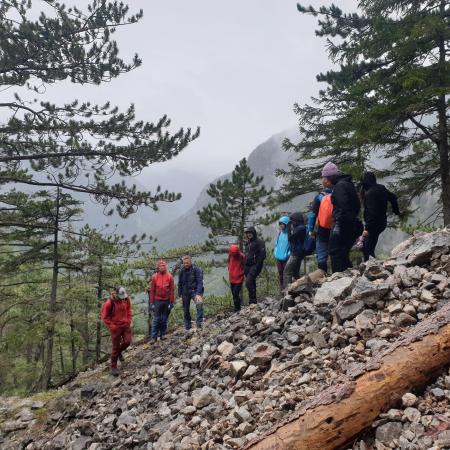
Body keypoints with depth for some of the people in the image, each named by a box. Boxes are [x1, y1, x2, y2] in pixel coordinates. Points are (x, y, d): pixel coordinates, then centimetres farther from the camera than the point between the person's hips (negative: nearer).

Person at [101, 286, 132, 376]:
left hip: (126, 325, 4)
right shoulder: (109, 303, -21)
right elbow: (105, 317, -9)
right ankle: (113, 367, 16)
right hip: (115, 327, -4)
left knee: (127, 341, -4)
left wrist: (129, 321, 3)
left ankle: (119, 351, 31)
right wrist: (112, 326, -12)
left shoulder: (126, 299, -7)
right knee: (116, 347, 1)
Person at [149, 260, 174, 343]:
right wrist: (152, 302, -1)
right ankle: (154, 337, 5)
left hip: (167, 301, 1)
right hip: (157, 301, -1)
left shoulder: (169, 277, -2)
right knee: (156, 319, 1)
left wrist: (171, 302, -4)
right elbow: (152, 290, 2)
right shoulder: (154, 277, -1)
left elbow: (172, 290, -1)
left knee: (165, 319, 9)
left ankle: (162, 334, 21)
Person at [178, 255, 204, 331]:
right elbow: (179, 284, 13)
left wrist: (198, 294, -25)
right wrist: (180, 295, 9)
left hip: (195, 291, -4)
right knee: (186, 310, 9)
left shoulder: (196, 270, -9)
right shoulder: (182, 271, 3)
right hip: (185, 293, 4)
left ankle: (199, 324, -28)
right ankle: (188, 327, 25)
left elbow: (200, 282, -14)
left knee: (199, 304, -31)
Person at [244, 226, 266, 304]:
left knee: (249, 282, -20)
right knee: (251, 284, 13)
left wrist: (257, 266, -19)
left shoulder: (259, 242, -7)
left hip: (255, 266, -8)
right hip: (247, 266, 8)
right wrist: (245, 266, 17)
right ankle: (253, 301, 20)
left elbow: (262, 255, -14)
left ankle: (252, 301, -14)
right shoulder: (248, 243, 18)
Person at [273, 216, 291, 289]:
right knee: (280, 273, 13)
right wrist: (275, 252, 10)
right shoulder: (279, 233, 11)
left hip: (286, 258, -7)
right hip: (278, 258, 7)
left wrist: (288, 254, -15)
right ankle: (282, 289, 23)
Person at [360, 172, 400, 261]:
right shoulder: (381, 188, 7)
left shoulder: (370, 193, -20)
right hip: (382, 222, 9)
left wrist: (367, 228, -23)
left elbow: (372, 212, -25)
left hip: (374, 224, -9)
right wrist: (396, 211, 36)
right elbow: (393, 197, 21)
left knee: (367, 250, -7)